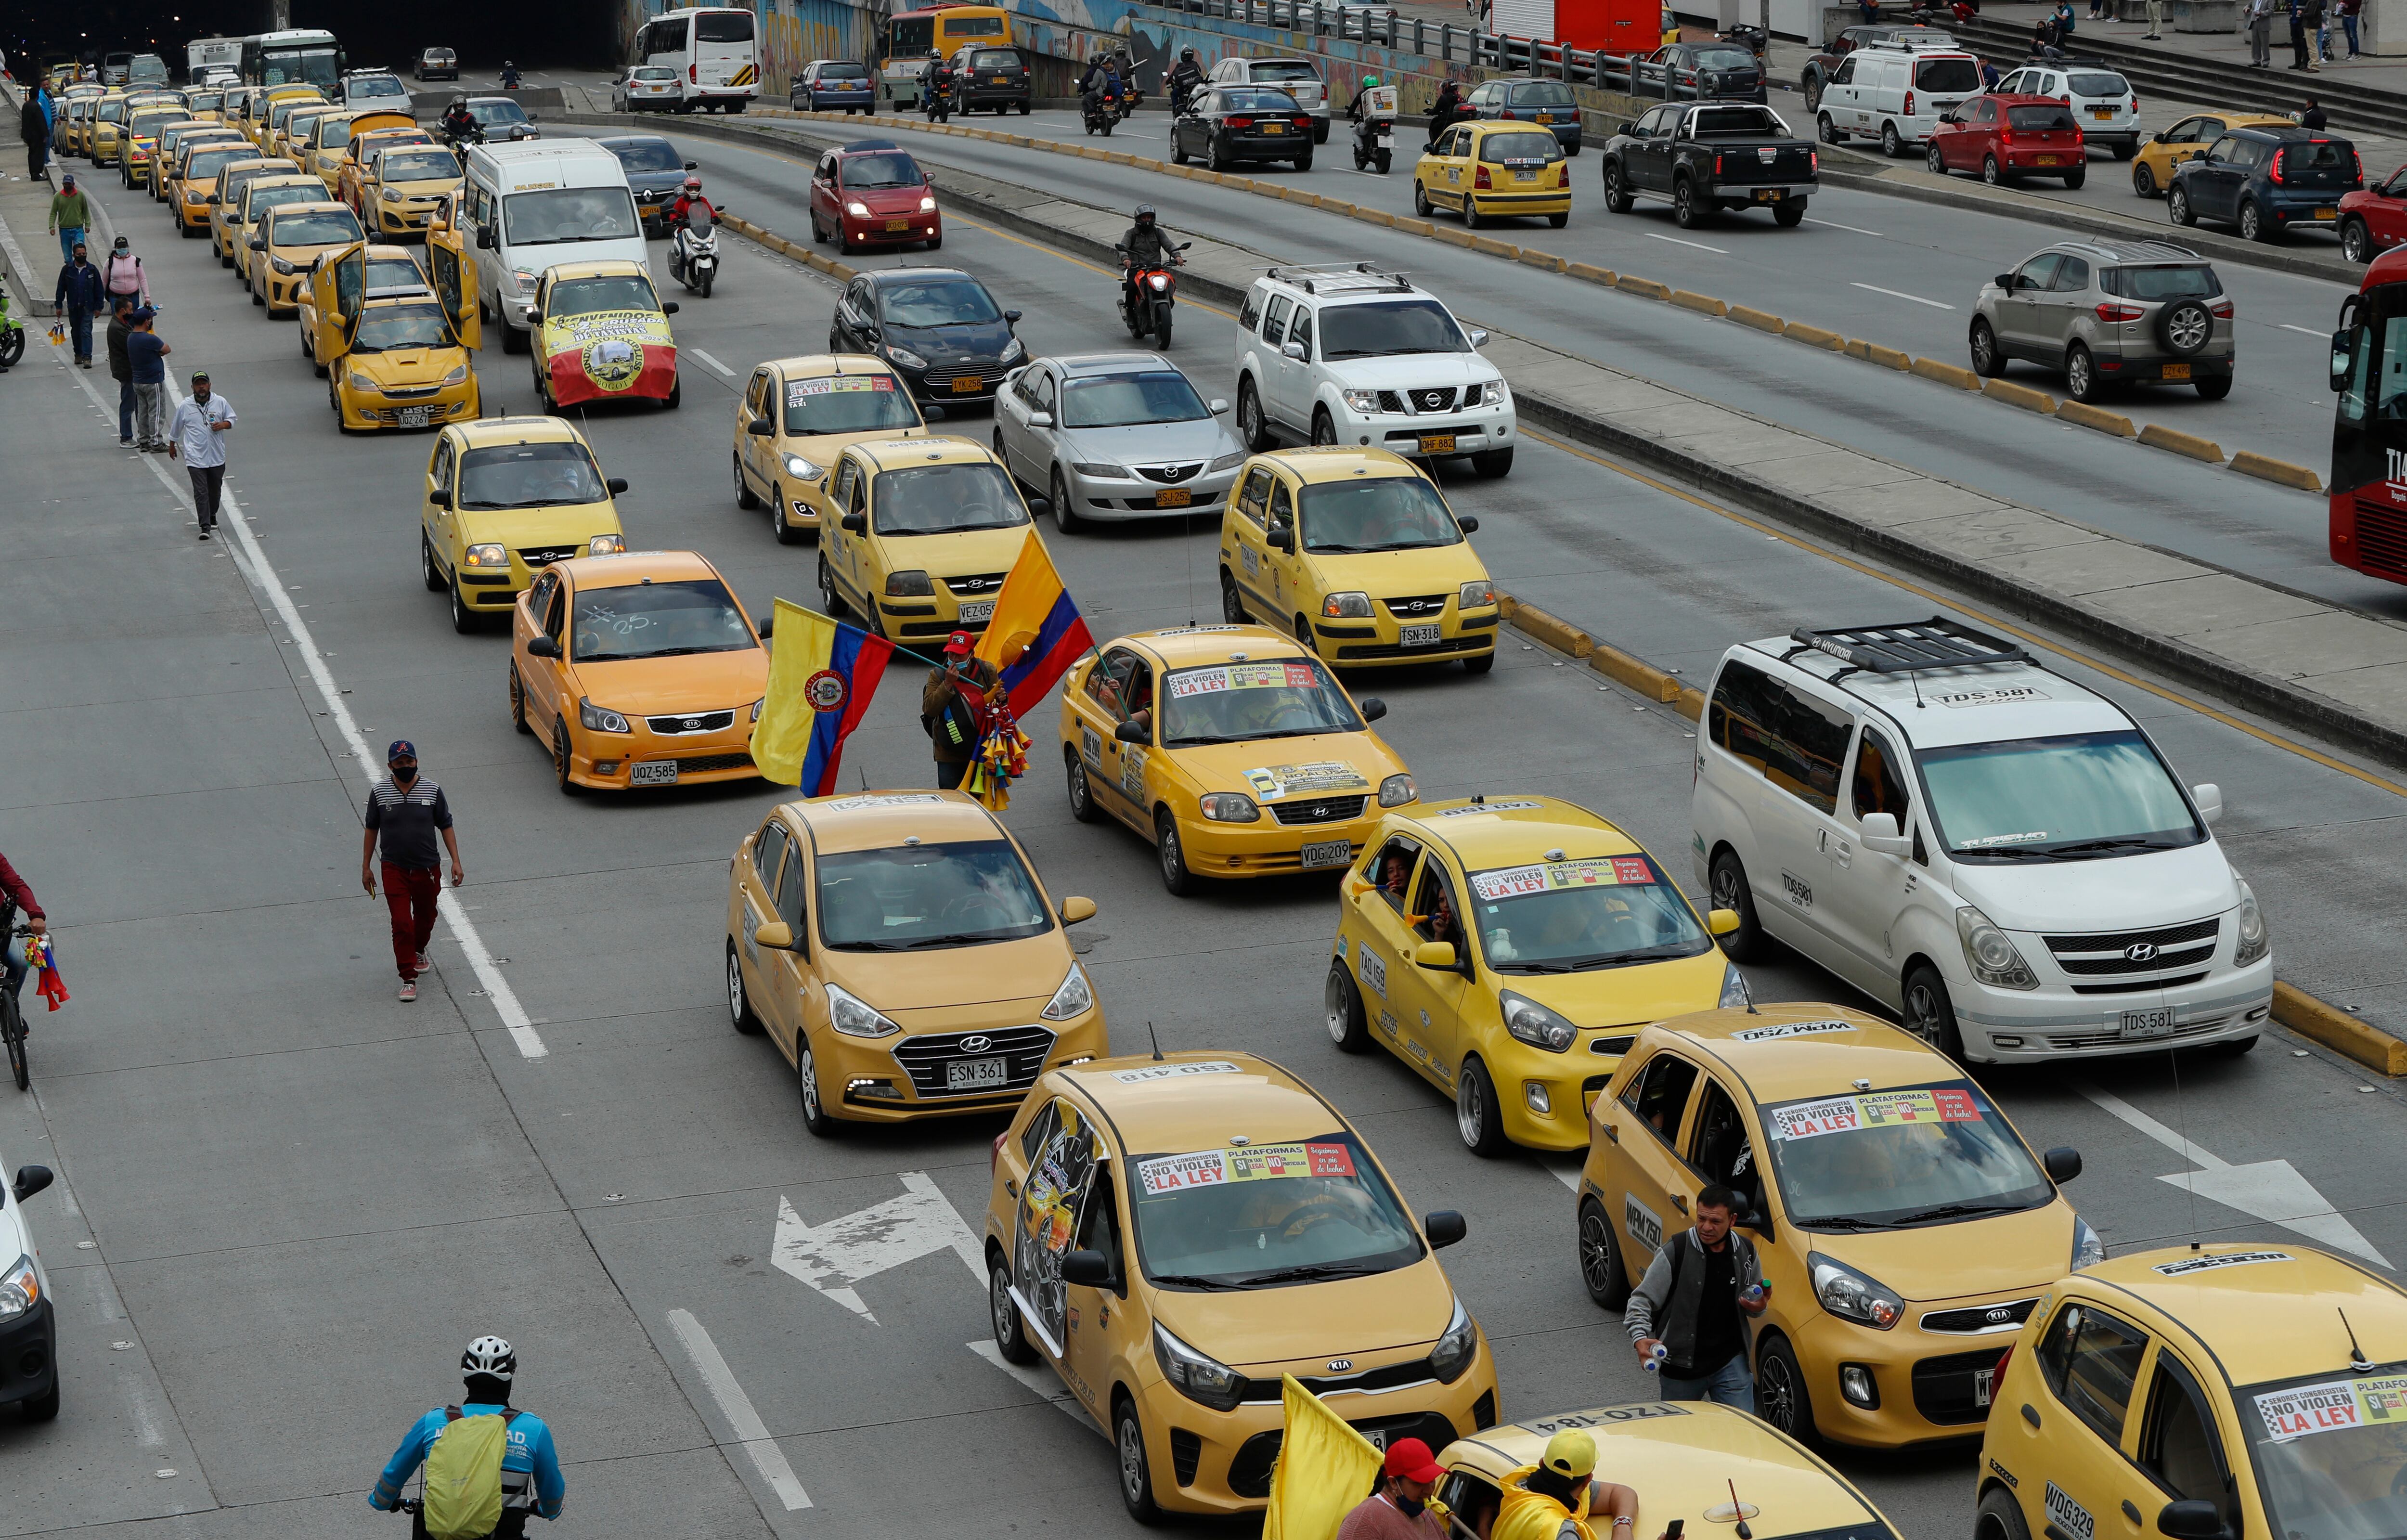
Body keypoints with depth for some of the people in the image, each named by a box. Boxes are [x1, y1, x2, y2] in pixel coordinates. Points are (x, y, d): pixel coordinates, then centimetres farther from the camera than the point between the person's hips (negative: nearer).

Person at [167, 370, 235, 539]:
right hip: (195, 458, -2)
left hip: (217, 457, 2)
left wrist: (224, 425, -11)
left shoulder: (220, 402, -1)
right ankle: (205, 526, -12)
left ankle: (212, 515, 40)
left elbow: (232, 418, 12)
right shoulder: (185, 406, -2)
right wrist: (172, 446, 23)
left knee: (215, 489, 15)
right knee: (200, 491, -10)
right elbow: (175, 428, 12)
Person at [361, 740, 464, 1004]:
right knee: (401, 923, -10)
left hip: (428, 867, 2)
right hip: (395, 870, -2)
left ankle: (419, 952, 50)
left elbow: (446, 826, 3)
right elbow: (371, 830, 5)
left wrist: (456, 861, -3)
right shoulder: (379, 792, -5)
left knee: (425, 917, 19)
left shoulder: (432, 791, -5)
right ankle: (408, 979, -3)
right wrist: (366, 868, 7)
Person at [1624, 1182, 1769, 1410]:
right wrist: (1640, 1338, -29)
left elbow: (1756, 1300, 18)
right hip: (1681, 1367, -2)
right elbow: (1642, 1300, -11)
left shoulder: (1745, 1252, 2)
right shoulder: (1675, 1252, -13)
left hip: (1731, 1363, 2)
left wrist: (1757, 1307, -7)